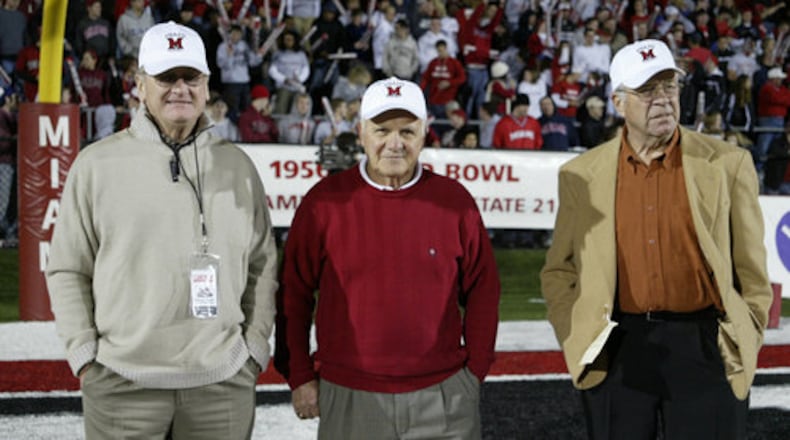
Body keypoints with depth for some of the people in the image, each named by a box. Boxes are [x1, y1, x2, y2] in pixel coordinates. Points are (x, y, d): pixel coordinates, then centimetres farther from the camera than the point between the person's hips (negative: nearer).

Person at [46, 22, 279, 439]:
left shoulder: (237, 165, 9)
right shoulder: (97, 163, 1)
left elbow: (262, 266, 13)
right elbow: (67, 269, 4)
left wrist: (255, 346, 6)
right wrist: (84, 352, -3)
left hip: (224, 381, 2)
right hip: (122, 383, -2)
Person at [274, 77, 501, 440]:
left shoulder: (455, 202, 2)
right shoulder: (325, 202, -2)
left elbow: (482, 291, 8)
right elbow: (293, 294, 3)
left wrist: (475, 371, 3)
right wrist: (299, 376, 1)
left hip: (442, 399, 1)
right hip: (349, 400, 0)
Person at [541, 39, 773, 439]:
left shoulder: (727, 164, 1)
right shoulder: (582, 175, 4)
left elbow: (751, 268, 5)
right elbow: (558, 271, 11)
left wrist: (746, 339, -1)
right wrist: (575, 337, -2)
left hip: (705, 349, -1)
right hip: (617, 350, 1)